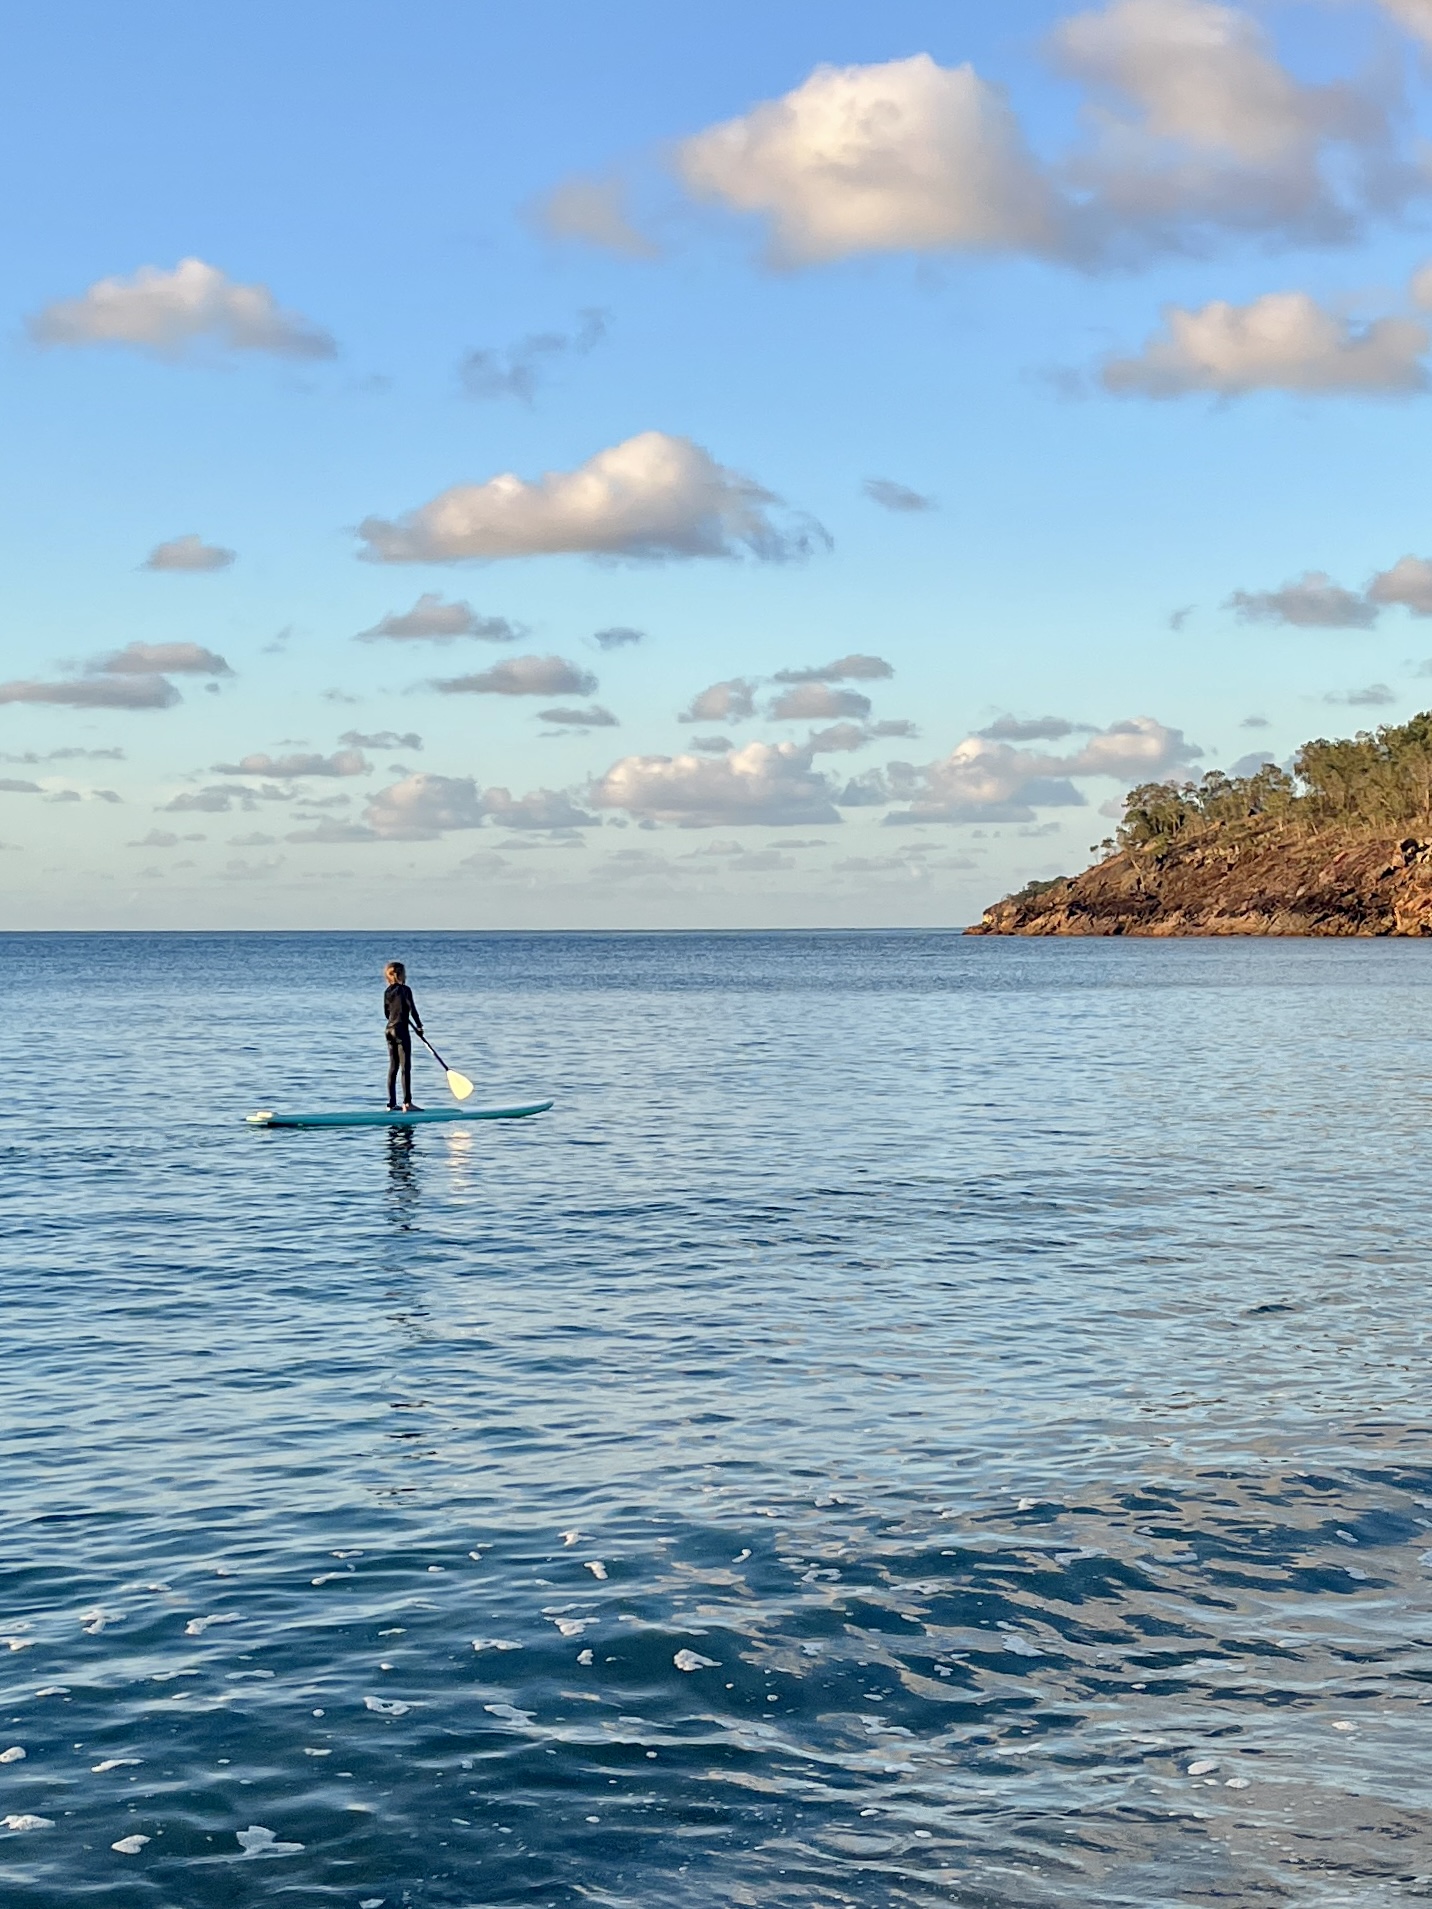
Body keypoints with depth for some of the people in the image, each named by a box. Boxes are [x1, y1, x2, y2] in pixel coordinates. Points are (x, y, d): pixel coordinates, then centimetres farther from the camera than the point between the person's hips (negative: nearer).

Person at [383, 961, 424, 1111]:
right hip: (401, 1030, -7)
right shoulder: (405, 990, -12)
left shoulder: (387, 991, 9)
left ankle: (391, 1103, 10)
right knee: (405, 1067, -6)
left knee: (392, 1067, 10)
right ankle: (407, 1102, -9)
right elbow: (412, 1009, -13)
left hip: (390, 1030, 7)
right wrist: (419, 1026, -1)